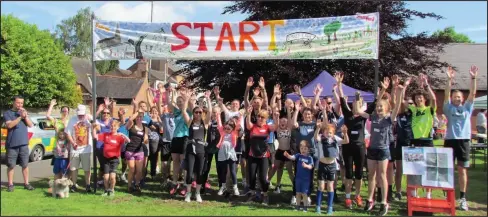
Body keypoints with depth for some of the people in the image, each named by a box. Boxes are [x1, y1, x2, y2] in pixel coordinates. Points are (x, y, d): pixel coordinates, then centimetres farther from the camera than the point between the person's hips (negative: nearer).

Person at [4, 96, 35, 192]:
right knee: (11, 165, 3)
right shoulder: (7, 113, 0)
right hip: (11, 144, -3)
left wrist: (25, 116, -11)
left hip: (24, 143, 3)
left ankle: (26, 183, 14)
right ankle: (10, 184, 12)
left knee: (25, 165, 7)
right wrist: (20, 117, -21)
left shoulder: (24, 112, 12)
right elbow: (9, 125, -15)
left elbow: (30, 125, 3)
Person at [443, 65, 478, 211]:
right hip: (450, 140, -1)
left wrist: (473, 78, -9)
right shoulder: (449, 108, 6)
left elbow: (472, 94, 0)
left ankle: (462, 198, 9)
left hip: (464, 141, 1)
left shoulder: (467, 108, 10)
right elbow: (446, 94, -6)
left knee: (462, 170, 4)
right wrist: (449, 80, -16)